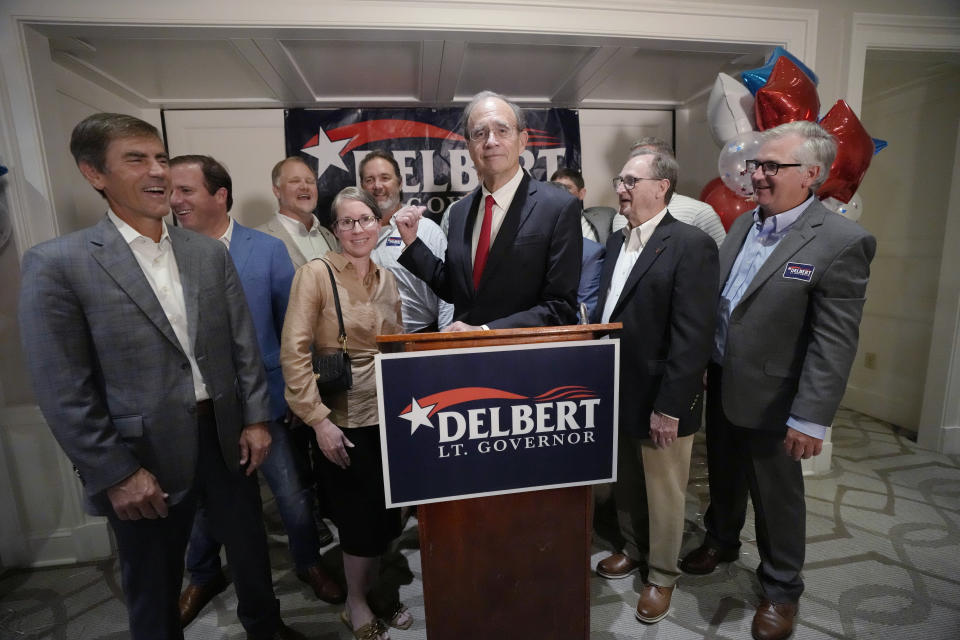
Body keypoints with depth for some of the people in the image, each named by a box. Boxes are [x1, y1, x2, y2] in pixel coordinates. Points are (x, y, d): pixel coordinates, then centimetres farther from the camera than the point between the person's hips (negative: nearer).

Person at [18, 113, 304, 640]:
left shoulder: (210, 253, 3)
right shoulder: (56, 264, -9)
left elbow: (243, 343, 4)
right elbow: (63, 392, -10)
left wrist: (256, 418, 1)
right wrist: (116, 473, -11)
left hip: (226, 436, 4)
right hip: (143, 457, -3)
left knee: (250, 548, 23)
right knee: (154, 588, 17)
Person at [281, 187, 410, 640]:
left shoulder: (386, 277, 7)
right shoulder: (315, 273, -10)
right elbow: (293, 352, -14)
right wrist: (318, 419, -17)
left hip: (389, 414, 5)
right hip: (343, 417, -5)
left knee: (386, 514, 15)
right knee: (361, 516, 9)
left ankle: (370, 592, 41)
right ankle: (355, 604, 36)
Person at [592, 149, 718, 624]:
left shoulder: (691, 245, -14)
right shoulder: (616, 241, 9)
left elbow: (693, 335, -19)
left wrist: (670, 406, -19)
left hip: (659, 400, -6)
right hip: (616, 393, 7)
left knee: (663, 493, 14)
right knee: (625, 485, 22)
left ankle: (661, 574, 37)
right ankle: (634, 549, 47)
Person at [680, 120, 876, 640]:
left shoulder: (842, 243, -16)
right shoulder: (743, 224, 5)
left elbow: (834, 344, -18)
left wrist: (811, 419, -19)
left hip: (770, 400, -6)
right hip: (720, 386, 6)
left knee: (777, 496, 14)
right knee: (723, 476, 24)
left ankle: (780, 588, 38)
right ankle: (721, 541, 50)